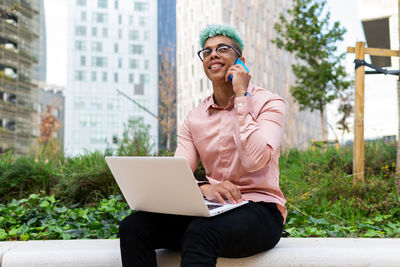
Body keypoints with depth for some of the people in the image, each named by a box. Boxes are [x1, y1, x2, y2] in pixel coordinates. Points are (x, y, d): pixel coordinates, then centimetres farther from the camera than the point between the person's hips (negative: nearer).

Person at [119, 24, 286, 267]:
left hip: (260, 210, -4)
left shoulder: (268, 102, -2)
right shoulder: (194, 119, 11)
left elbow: (254, 160, -20)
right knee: (133, 226, -19)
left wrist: (241, 97, -14)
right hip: (213, 210, 5)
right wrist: (204, 188, -23)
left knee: (201, 231, -38)